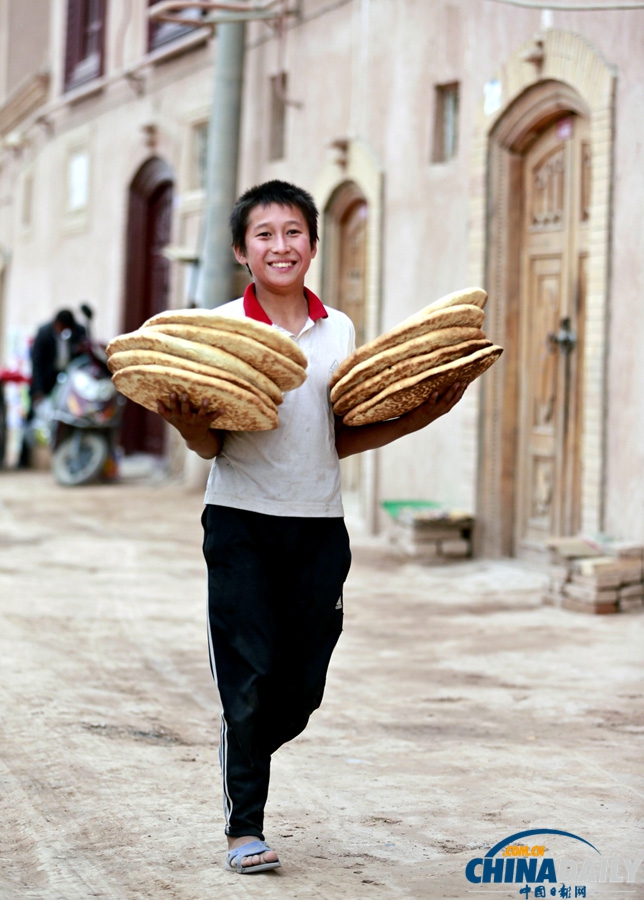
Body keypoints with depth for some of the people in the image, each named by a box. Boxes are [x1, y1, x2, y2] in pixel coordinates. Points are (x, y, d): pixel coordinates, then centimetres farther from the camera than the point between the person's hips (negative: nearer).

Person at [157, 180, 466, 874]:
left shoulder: (340, 330, 9)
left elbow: (340, 439, 12)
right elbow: (210, 446, -3)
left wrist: (421, 416, 2)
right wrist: (189, 425, -24)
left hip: (319, 523, 4)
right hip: (242, 520, -3)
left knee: (303, 686, 6)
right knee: (249, 679, -4)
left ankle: (240, 762, 35)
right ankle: (244, 829, 10)